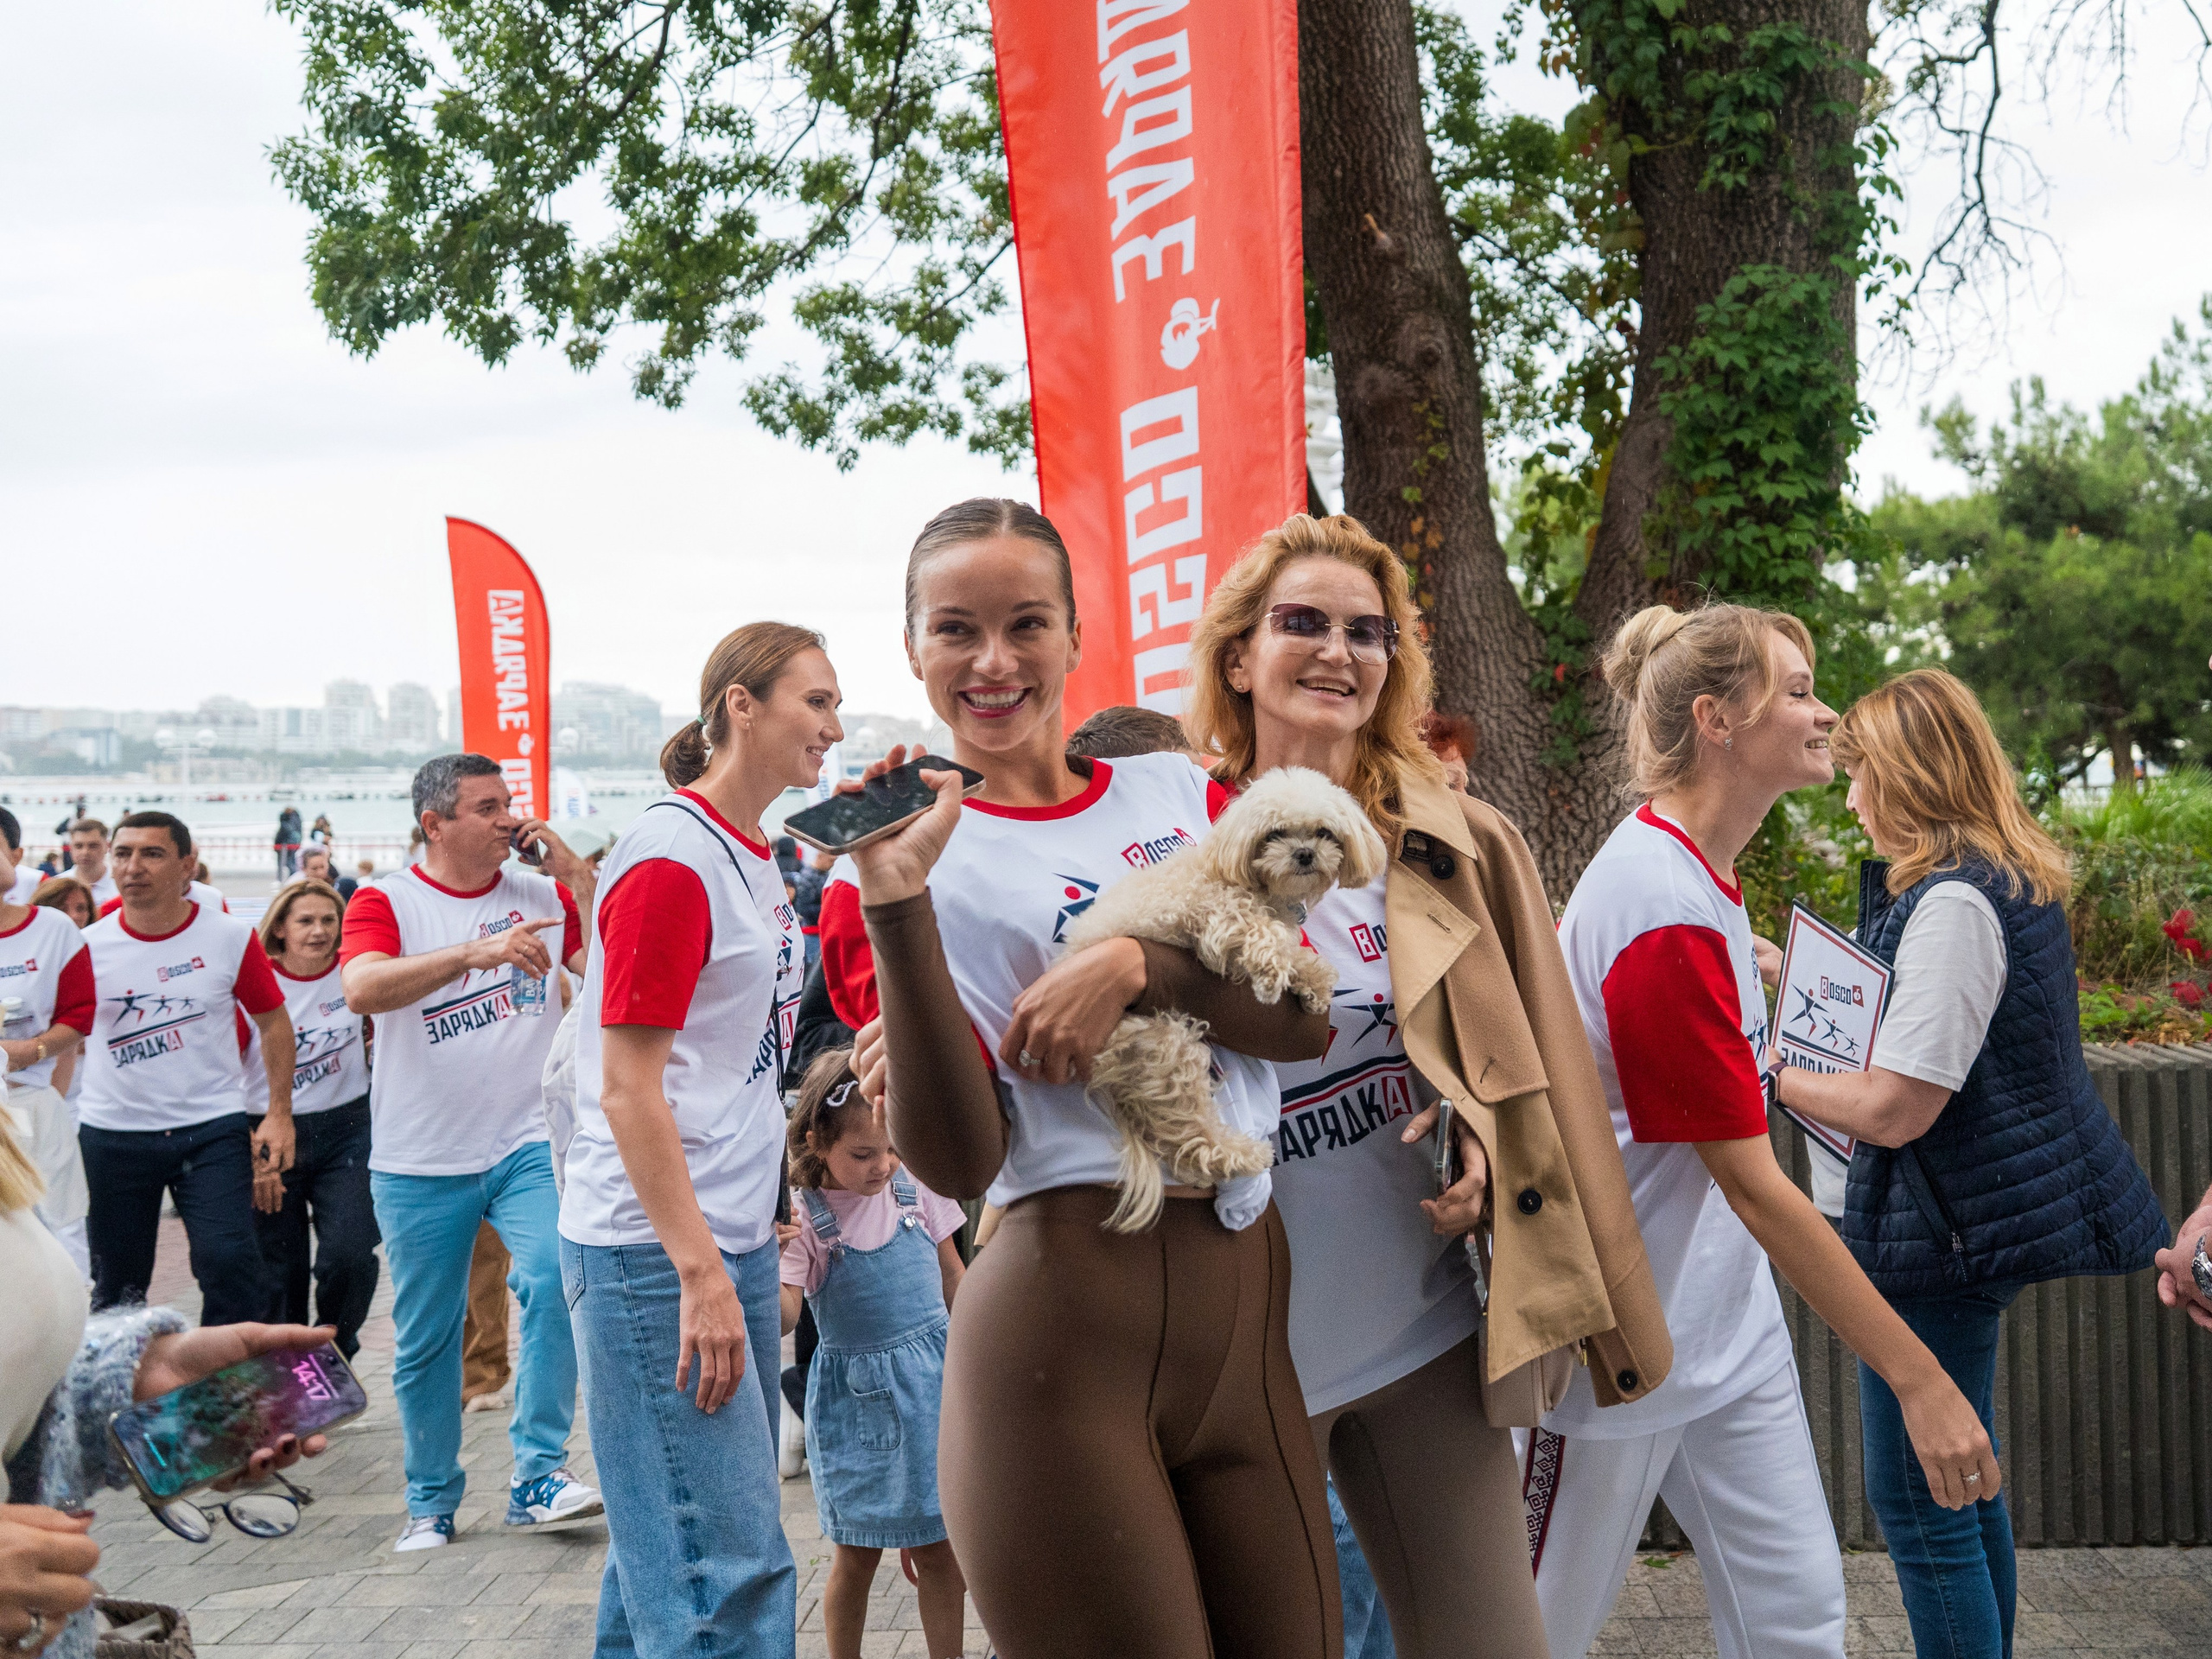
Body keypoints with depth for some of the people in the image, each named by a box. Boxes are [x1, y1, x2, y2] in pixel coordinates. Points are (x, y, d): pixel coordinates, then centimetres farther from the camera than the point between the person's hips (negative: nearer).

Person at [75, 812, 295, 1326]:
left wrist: (280, 1113, -4)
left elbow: (274, 1022, 2)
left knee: (229, 1260, -13)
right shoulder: (89, 947, -4)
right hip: (112, 1134, 2)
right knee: (116, 1284, 11)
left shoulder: (231, 937, -6)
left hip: (213, 1129, -1)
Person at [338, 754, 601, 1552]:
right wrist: (474, 953, -32)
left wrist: (575, 872, -7)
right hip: (420, 1163, -1)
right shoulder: (385, 901, -1)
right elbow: (363, 988, -21)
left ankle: (538, 1475, -13)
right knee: (424, 1342, 8)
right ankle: (431, 1502, 26)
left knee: (554, 1279, -22)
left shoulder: (544, 893, 6)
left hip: (527, 1146, 1)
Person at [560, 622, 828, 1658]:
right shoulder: (670, 854, -14)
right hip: (656, 1255, -9)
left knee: (670, 1532, 15)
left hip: (734, 1237, 9)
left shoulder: (755, 855, 12)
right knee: (730, 1567, -7)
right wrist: (699, 1276, -20)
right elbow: (626, 1088, -17)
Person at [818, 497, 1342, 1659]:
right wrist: (893, 906, -22)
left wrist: (1138, 965, -15)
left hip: (1248, 1293, 5)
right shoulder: (900, 857, -1)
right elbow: (957, 1163, -12)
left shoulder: (1179, 792, 12)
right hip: (1068, 1318, -5)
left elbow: (1305, 1018, 2)